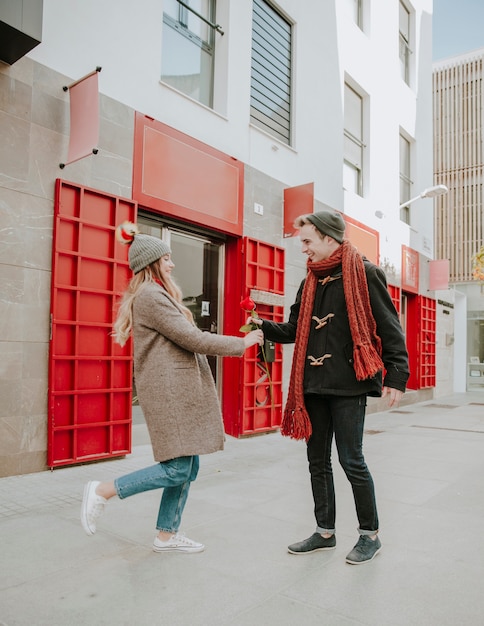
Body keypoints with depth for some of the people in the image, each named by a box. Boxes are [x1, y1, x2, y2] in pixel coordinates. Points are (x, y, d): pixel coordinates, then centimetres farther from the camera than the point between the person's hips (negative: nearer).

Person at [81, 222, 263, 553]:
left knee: (188, 468, 11)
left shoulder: (155, 295, 20)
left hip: (179, 391, 10)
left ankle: (167, 535, 22)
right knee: (177, 470, -6)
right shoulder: (151, 296, -12)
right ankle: (103, 491, 6)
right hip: (170, 391, -10)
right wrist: (242, 343, -8)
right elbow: (192, 338, -16)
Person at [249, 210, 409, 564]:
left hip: (348, 385, -7)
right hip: (314, 385, 7)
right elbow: (295, 330, 16)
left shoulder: (364, 274, -5)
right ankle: (325, 532, 28)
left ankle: (370, 535, 22)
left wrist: (396, 377, -11)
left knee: (351, 460, 1)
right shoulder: (311, 281, 15)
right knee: (318, 461, 12)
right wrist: (264, 327, -1)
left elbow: (390, 329, -6)